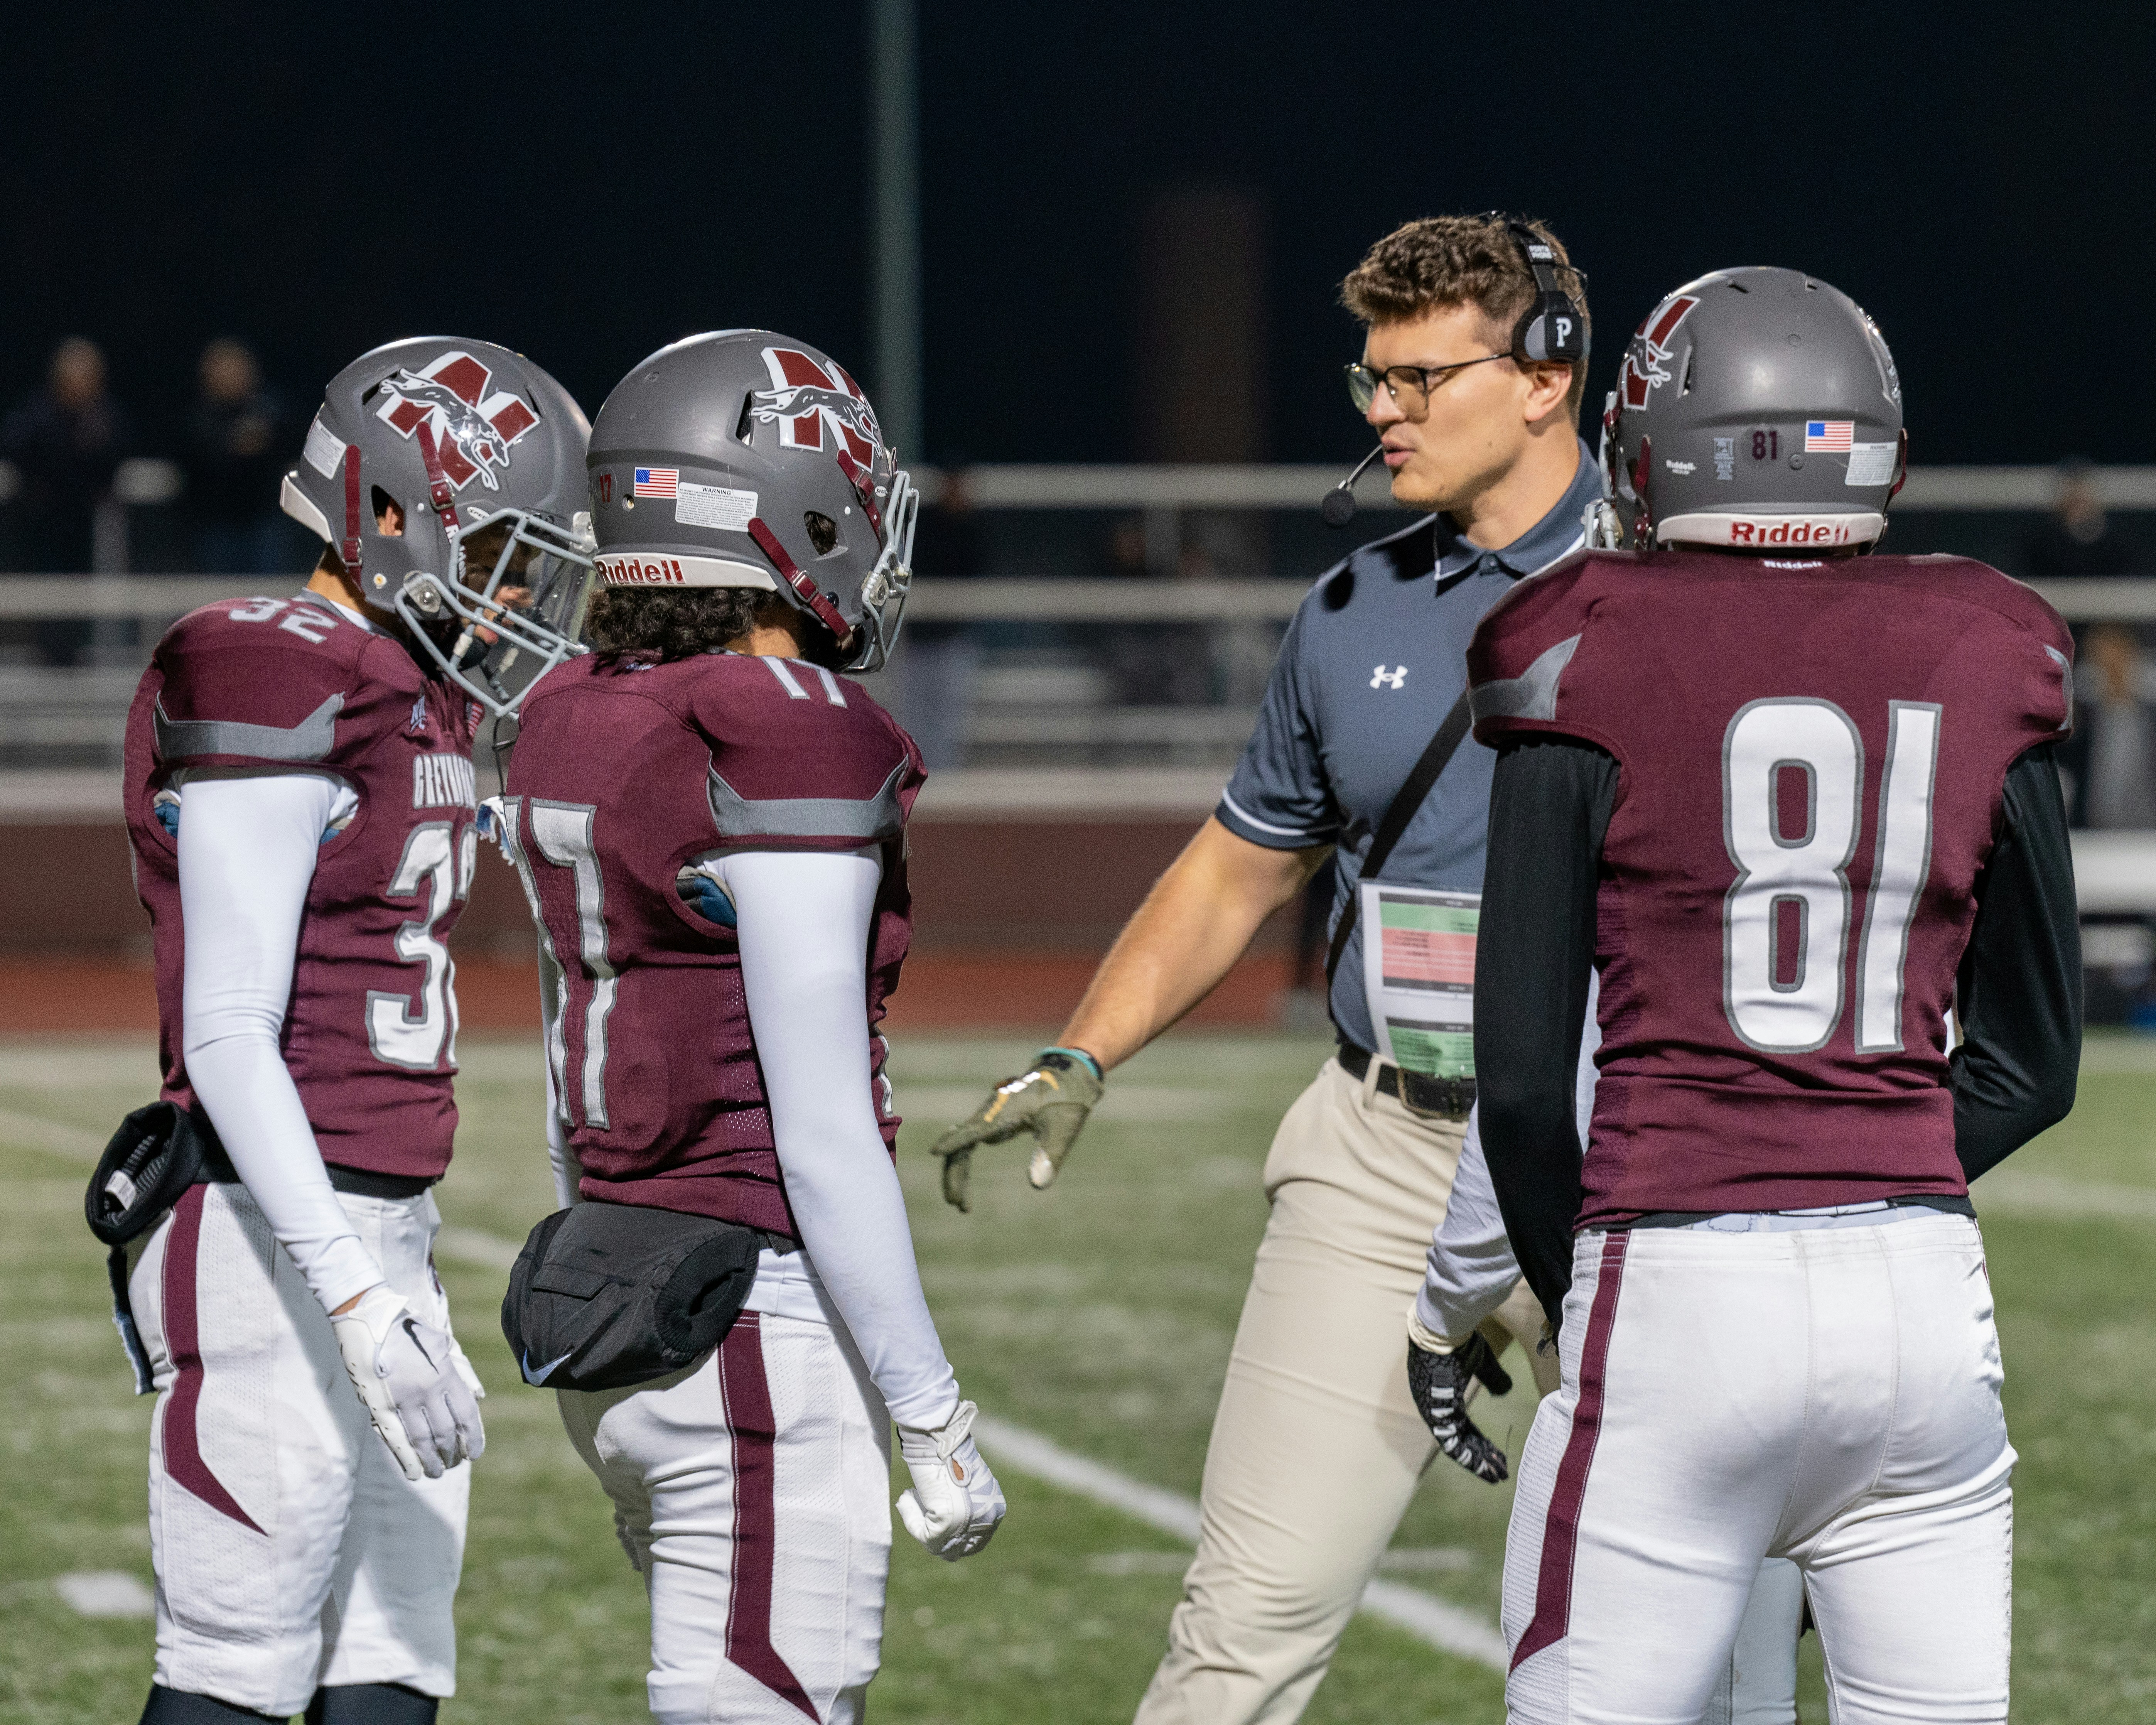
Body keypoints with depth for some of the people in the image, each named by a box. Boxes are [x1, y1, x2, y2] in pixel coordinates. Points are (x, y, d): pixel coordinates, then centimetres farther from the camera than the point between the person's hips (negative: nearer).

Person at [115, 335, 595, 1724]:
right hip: (270, 1243, -10)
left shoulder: (422, 693, 15)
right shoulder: (271, 690, -15)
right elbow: (226, 1037, -18)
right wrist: (357, 1297, -24)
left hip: (380, 1227, 10)